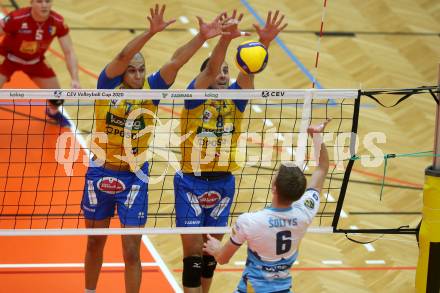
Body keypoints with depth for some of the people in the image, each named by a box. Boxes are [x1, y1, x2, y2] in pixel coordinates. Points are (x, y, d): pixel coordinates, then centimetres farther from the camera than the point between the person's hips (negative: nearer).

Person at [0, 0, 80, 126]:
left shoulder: (58, 22, -24)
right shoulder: (17, 18, -35)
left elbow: (69, 52, -18)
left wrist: (75, 80, -29)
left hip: (35, 60, 3)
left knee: (57, 98, 5)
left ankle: (53, 111, 44)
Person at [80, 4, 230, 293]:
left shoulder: (150, 89, -7)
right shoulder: (109, 85, -11)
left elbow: (175, 62, -19)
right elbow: (122, 56, -29)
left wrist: (202, 37, -34)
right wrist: (151, 32, -43)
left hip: (134, 177, 0)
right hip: (100, 173, 0)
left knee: (132, 251, -2)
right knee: (95, 243, 17)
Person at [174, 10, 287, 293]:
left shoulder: (235, 99, 1)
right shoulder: (195, 97, -8)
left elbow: (248, 70, -16)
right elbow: (209, 69, -25)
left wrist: (263, 42, -35)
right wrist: (226, 38, -43)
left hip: (223, 184, 4)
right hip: (192, 182, -4)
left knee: (211, 251, 14)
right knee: (193, 253, -3)